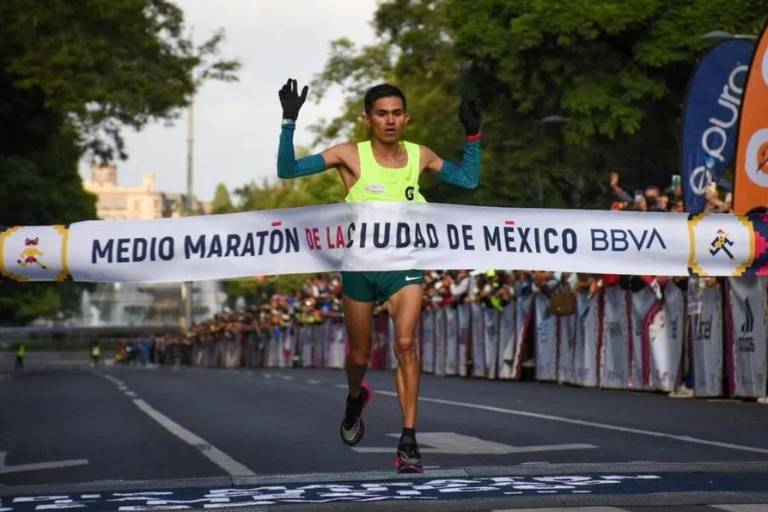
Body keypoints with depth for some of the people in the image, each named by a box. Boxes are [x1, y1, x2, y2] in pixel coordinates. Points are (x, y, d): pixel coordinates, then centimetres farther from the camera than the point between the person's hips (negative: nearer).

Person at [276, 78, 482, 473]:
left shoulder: (420, 156, 2)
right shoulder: (350, 156, -6)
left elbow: (468, 180, 14)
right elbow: (287, 170, -11)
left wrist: (472, 135, 4)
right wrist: (290, 122, -20)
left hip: (405, 265, 0)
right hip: (360, 265, 0)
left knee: (406, 342, -21)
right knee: (360, 355, 12)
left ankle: (408, 443, -19)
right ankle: (355, 398, 49)